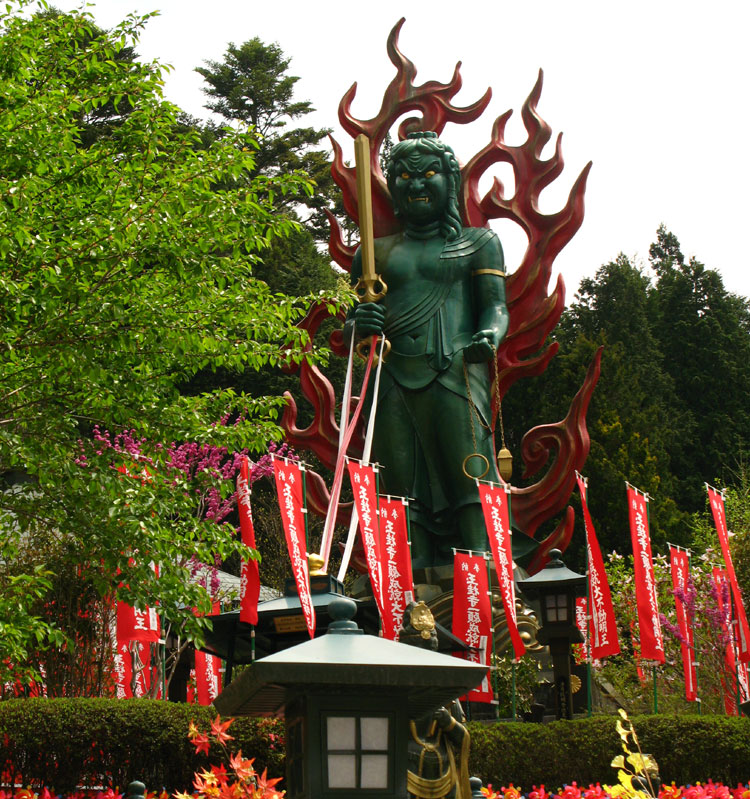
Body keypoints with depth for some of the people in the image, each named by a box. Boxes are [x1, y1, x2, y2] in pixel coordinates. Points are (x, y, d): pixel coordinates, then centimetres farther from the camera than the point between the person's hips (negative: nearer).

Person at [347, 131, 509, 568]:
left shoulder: (478, 243, 18)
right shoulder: (377, 252, 24)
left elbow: (496, 308, 7)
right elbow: (351, 324, 21)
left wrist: (488, 337, -16)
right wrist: (360, 323, -4)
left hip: (454, 373, -3)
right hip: (392, 379, 3)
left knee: (470, 477, -16)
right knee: (405, 496, -5)